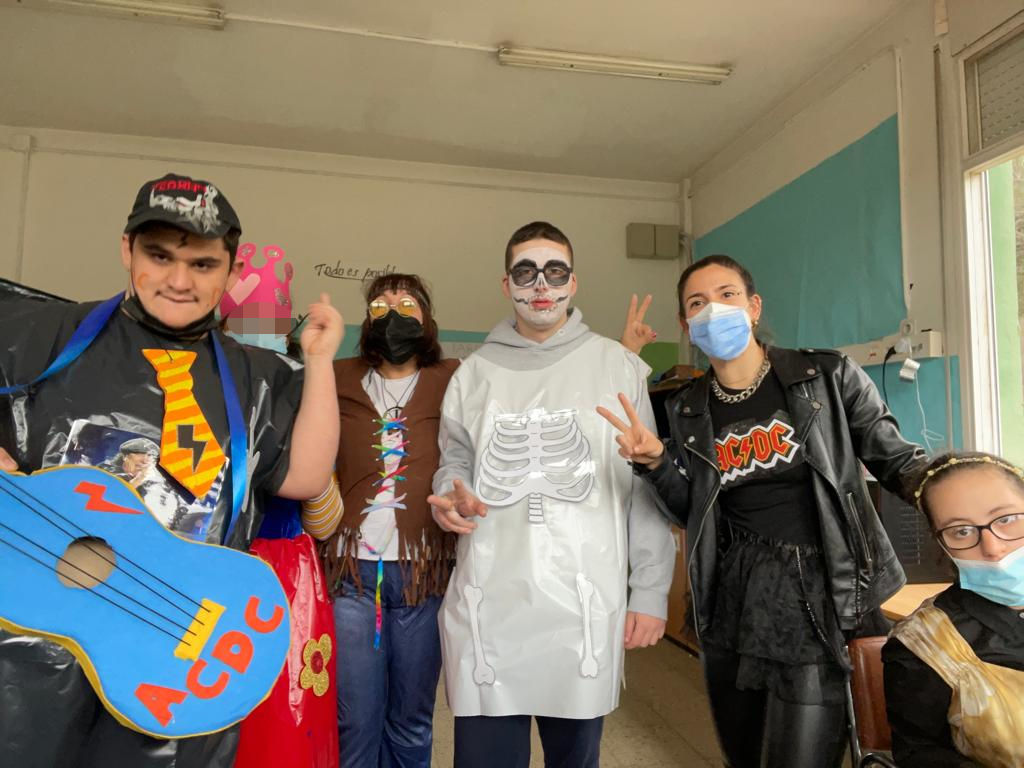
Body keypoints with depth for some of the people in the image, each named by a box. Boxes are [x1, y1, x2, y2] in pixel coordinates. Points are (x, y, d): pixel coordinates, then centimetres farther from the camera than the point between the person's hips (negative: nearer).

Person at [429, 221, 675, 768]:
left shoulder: (619, 367, 3)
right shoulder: (474, 373, 8)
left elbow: (647, 487, 2)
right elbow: (454, 463, 13)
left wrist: (650, 592, 0)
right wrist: (450, 499, -10)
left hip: (586, 608, -1)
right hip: (488, 607, 1)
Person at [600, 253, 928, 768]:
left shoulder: (829, 376, -6)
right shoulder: (688, 411, 3)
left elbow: (897, 460, 1)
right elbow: (691, 515, 6)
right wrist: (655, 464, -11)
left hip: (817, 593, -3)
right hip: (732, 598, 4)